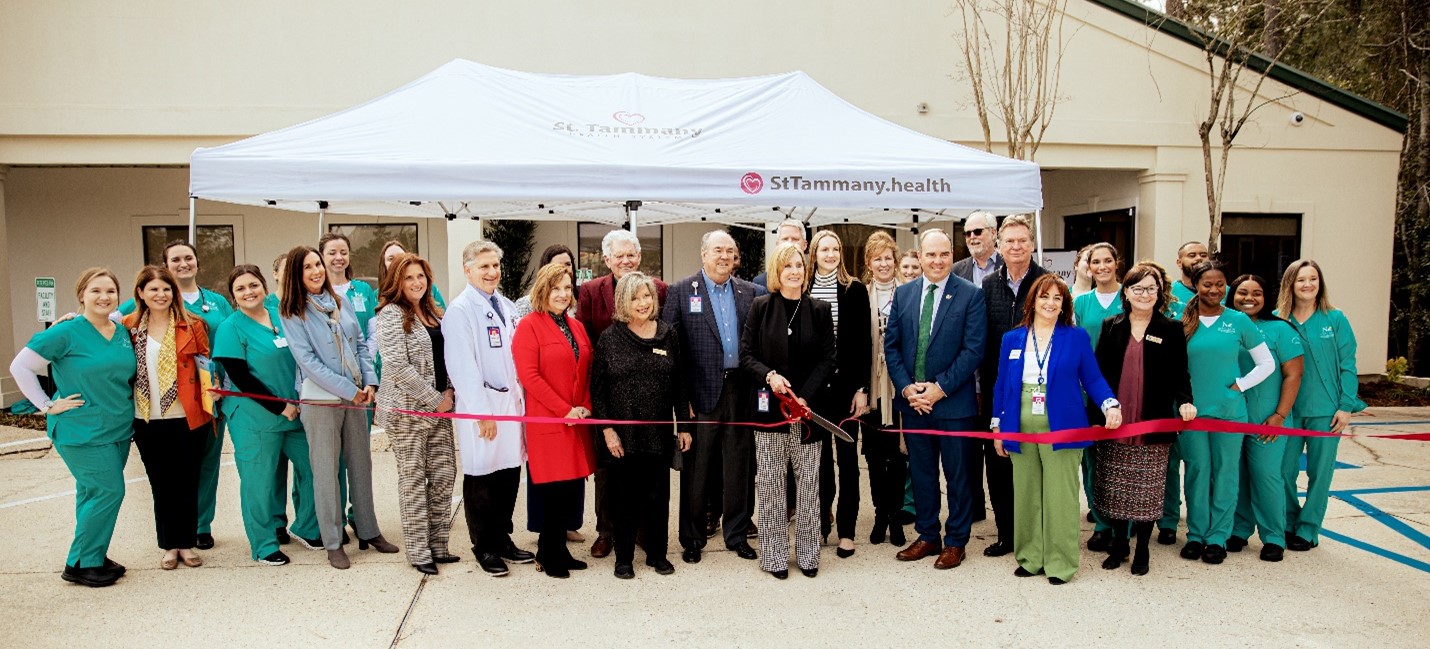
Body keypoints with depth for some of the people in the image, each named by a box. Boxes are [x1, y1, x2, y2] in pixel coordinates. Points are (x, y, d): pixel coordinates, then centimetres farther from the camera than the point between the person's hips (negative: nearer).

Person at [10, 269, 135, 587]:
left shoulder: (124, 333, 5)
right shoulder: (66, 333, -12)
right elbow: (20, 367, -9)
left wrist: (124, 407, 9)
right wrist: (48, 405, -11)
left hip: (119, 429, 6)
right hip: (81, 431, -6)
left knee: (94, 494, 14)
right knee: (108, 492, -9)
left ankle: (93, 556, 24)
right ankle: (80, 565, 4)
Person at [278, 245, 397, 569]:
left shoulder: (341, 301, 9)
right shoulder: (291, 312, -5)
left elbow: (361, 343, 11)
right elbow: (307, 360, -12)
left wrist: (369, 382, -3)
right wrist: (348, 390, -13)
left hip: (355, 396, 5)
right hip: (320, 399, -4)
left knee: (361, 464, 11)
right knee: (326, 470, 2)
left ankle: (368, 531, 23)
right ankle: (333, 543, 12)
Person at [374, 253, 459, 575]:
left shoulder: (433, 312, 13)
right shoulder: (391, 314, -10)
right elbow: (398, 366, -17)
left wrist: (450, 391, 1)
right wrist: (435, 400, -14)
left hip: (439, 407, 7)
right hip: (407, 409, -7)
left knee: (444, 473, 7)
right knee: (413, 479, 2)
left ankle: (438, 545, 19)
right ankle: (418, 551, 12)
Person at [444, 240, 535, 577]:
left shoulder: (507, 307, 14)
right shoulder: (460, 310, -8)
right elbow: (463, 367, -14)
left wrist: (520, 398, 11)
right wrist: (481, 412, -17)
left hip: (512, 401, 6)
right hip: (481, 404, -6)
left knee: (510, 475, 11)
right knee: (481, 479, 4)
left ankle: (502, 539, 26)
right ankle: (484, 548, 18)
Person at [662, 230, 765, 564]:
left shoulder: (751, 292, 9)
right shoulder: (681, 291, 0)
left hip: (740, 390, 3)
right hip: (702, 392, -3)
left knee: (739, 467, 10)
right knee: (697, 468, 6)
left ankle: (737, 534, 24)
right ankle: (692, 538, 19)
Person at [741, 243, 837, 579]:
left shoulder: (819, 309, 4)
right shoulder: (761, 306, 3)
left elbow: (827, 360, 2)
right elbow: (746, 353, 2)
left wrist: (805, 396, -10)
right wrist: (769, 375, -16)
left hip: (808, 407, 1)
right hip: (769, 406, 0)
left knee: (808, 482, 5)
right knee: (770, 482, 3)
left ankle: (807, 554, 17)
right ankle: (774, 554, 14)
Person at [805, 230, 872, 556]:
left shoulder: (855, 290, 0)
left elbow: (863, 342, -3)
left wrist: (862, 388, -8)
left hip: (844, 384, -2)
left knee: (847, 456, 3)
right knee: (819, 452, 10)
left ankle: (846, 530, 10)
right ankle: (823, 514, 25)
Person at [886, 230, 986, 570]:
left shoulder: (970, 294, -6)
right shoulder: (903, 293, 6)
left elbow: (974, 349, -11)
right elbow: (891, 346, 6)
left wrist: (940, 388, -16)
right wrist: (906, 387, -7)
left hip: (953, 402, -4)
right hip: (912, 401, 4)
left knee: (957, 474, 8)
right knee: (921, 472, 14)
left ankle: (956, 540, 22)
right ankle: (928, 536, 28)